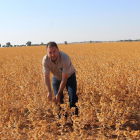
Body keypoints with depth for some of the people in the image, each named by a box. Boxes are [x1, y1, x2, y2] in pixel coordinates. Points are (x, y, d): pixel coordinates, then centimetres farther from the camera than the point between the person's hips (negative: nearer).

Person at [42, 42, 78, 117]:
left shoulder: (65, 58, -40)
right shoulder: (45, 60, -28)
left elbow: (64, 78, -34)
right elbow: (46, 77, -21)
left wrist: (59, 93, -31)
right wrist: (49, 92, -30)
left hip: (69, 76, -3)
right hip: (56, 78, 3)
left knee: (73, 97, -14)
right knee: (58, 99, 0)